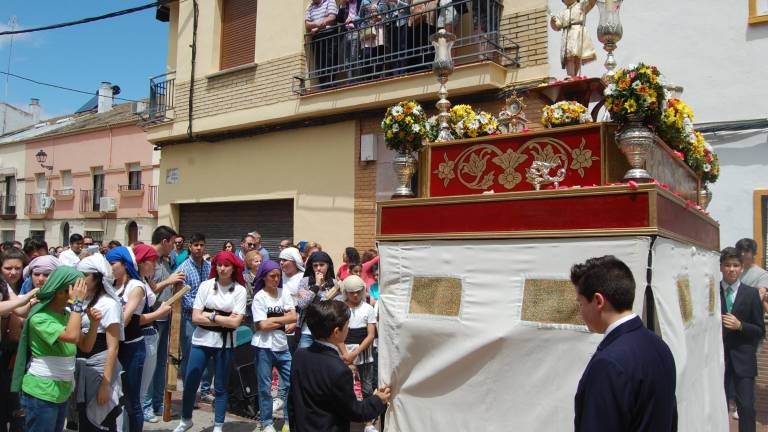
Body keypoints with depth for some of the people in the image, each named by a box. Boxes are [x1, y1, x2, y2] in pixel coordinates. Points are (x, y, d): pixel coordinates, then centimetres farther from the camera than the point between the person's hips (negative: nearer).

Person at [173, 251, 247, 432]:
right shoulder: (206, 285, -2)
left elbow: (235, 322, -12)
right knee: (190, 383, 8)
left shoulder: (240, 290, -6)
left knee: (221, 387, 9)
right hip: (201, 340, 1)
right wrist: (224, 320, -12)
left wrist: (211, 316, -11)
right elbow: (196, 317, -7)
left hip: (224, 344, -1)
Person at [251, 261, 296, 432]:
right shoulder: (259, 297, -7)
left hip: (282, 345, 4)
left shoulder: (284, 293, 3)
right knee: (265, 386, 8)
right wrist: (284, 321, -7)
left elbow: (294, 317, -5)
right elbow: (263, 325, -15)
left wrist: (272, 319, -12)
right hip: (264, 347, -3)